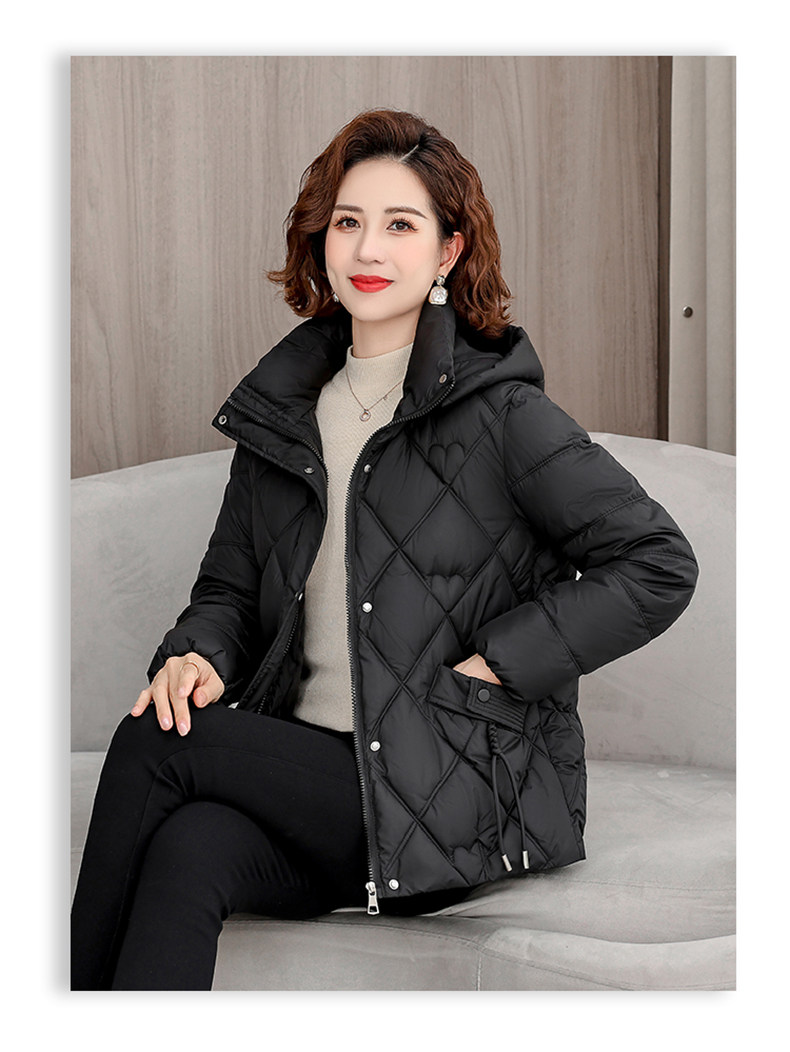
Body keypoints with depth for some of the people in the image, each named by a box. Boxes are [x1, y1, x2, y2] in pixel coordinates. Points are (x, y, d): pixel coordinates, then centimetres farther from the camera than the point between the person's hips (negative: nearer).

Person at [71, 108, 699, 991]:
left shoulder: (498, 415, -5)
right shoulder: (283, 413, 13)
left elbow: (659, 564, -7)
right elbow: (231, 586, 20)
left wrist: (491, 663, -10)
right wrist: (197, 654, -3)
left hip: (461, 799, -4)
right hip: (303, 768, 5)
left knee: (152, 747, -20)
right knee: (188, 849, -29)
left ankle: (79, 984, -5)